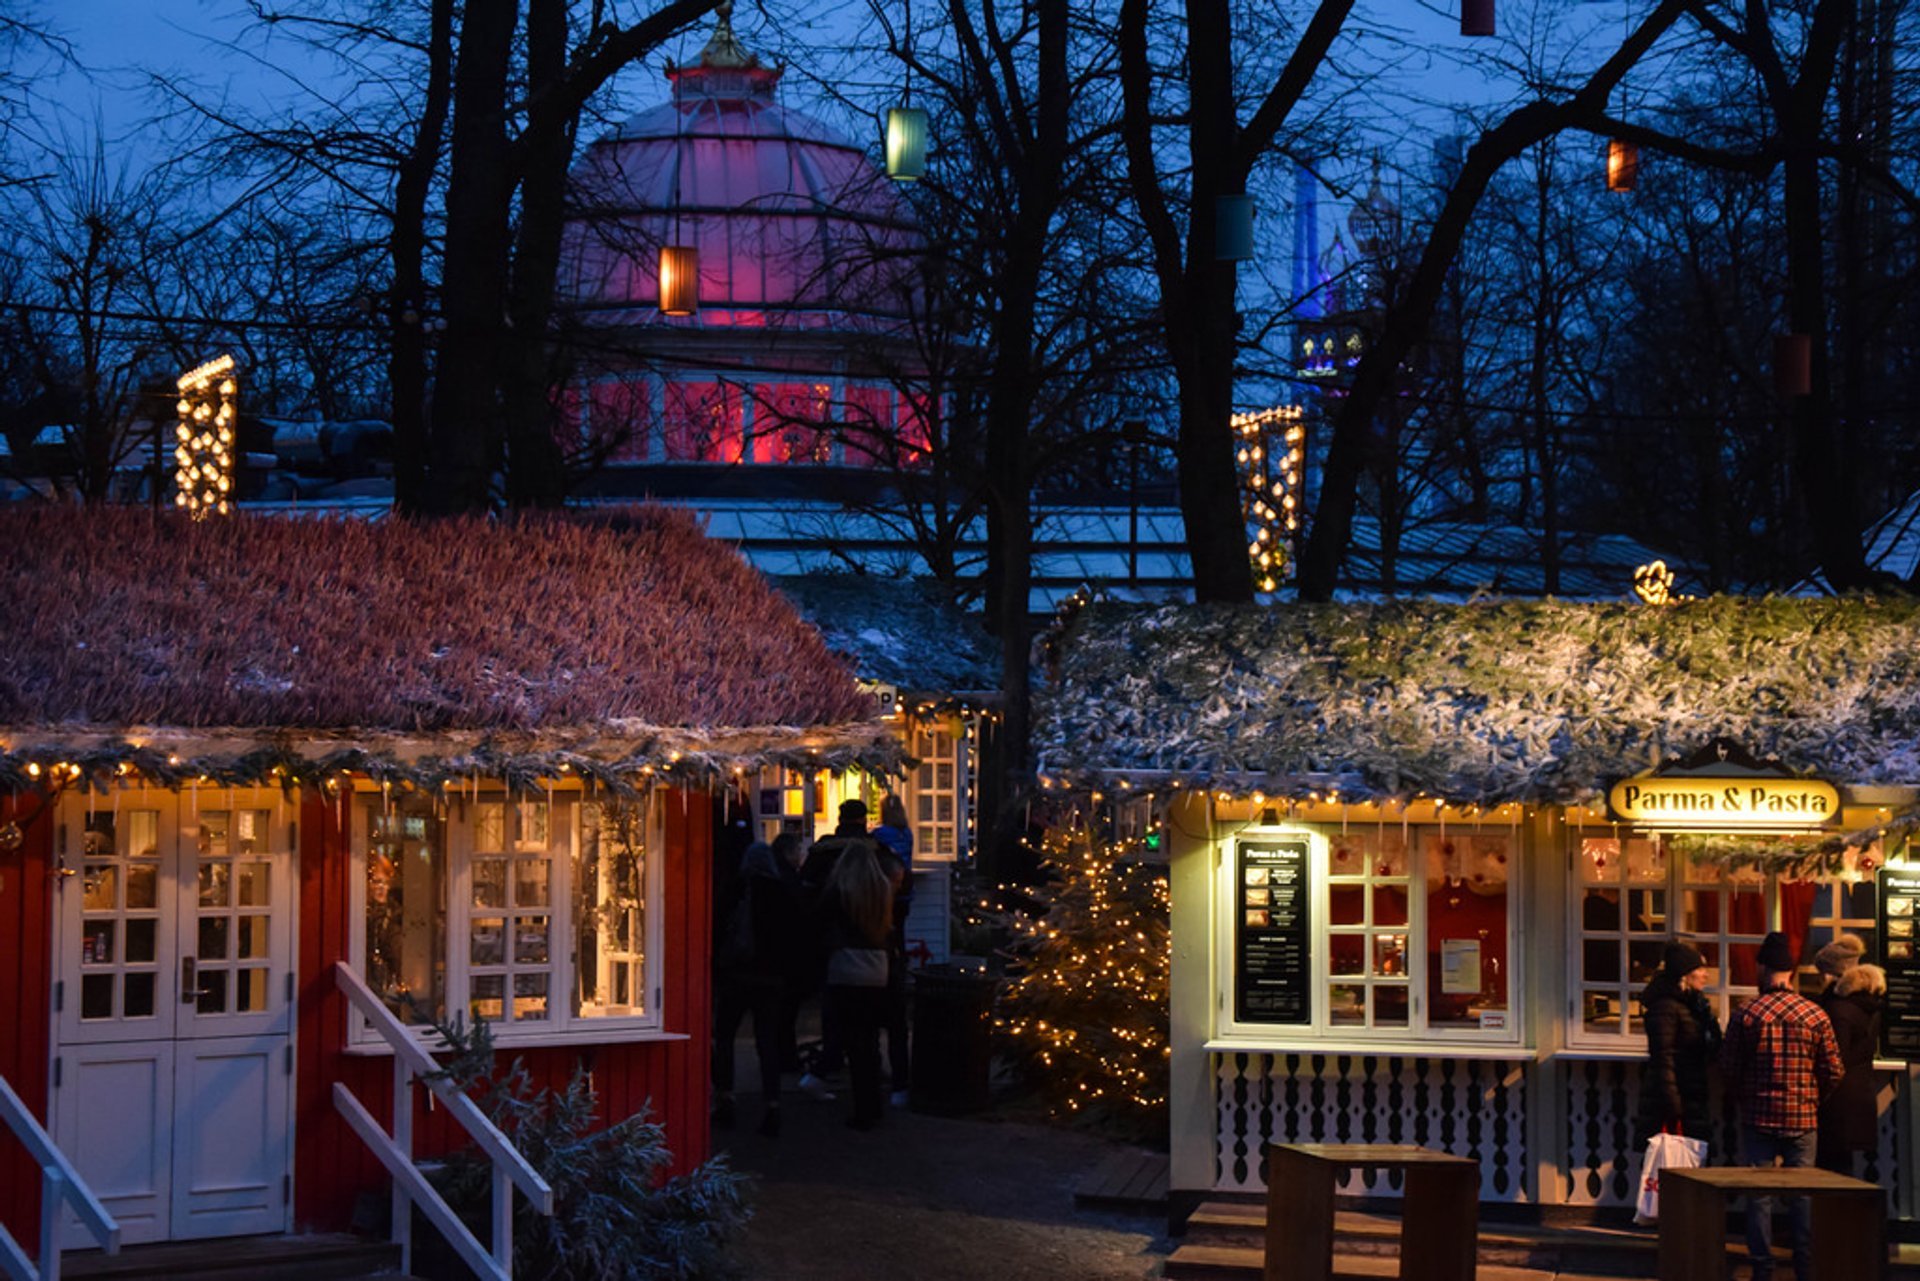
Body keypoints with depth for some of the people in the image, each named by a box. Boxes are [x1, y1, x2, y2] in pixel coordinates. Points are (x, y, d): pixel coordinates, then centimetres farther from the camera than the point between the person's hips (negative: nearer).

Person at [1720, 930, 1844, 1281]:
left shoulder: (1746, 1014, -8)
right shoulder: (1816, 1015, -4)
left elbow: (1729, 1067, -4)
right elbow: (1834, 1071, -1)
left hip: (1758, 1117, -1)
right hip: (1802, 1118, 1)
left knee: (1759, 1193, 5)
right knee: (1803, 1194, 8)